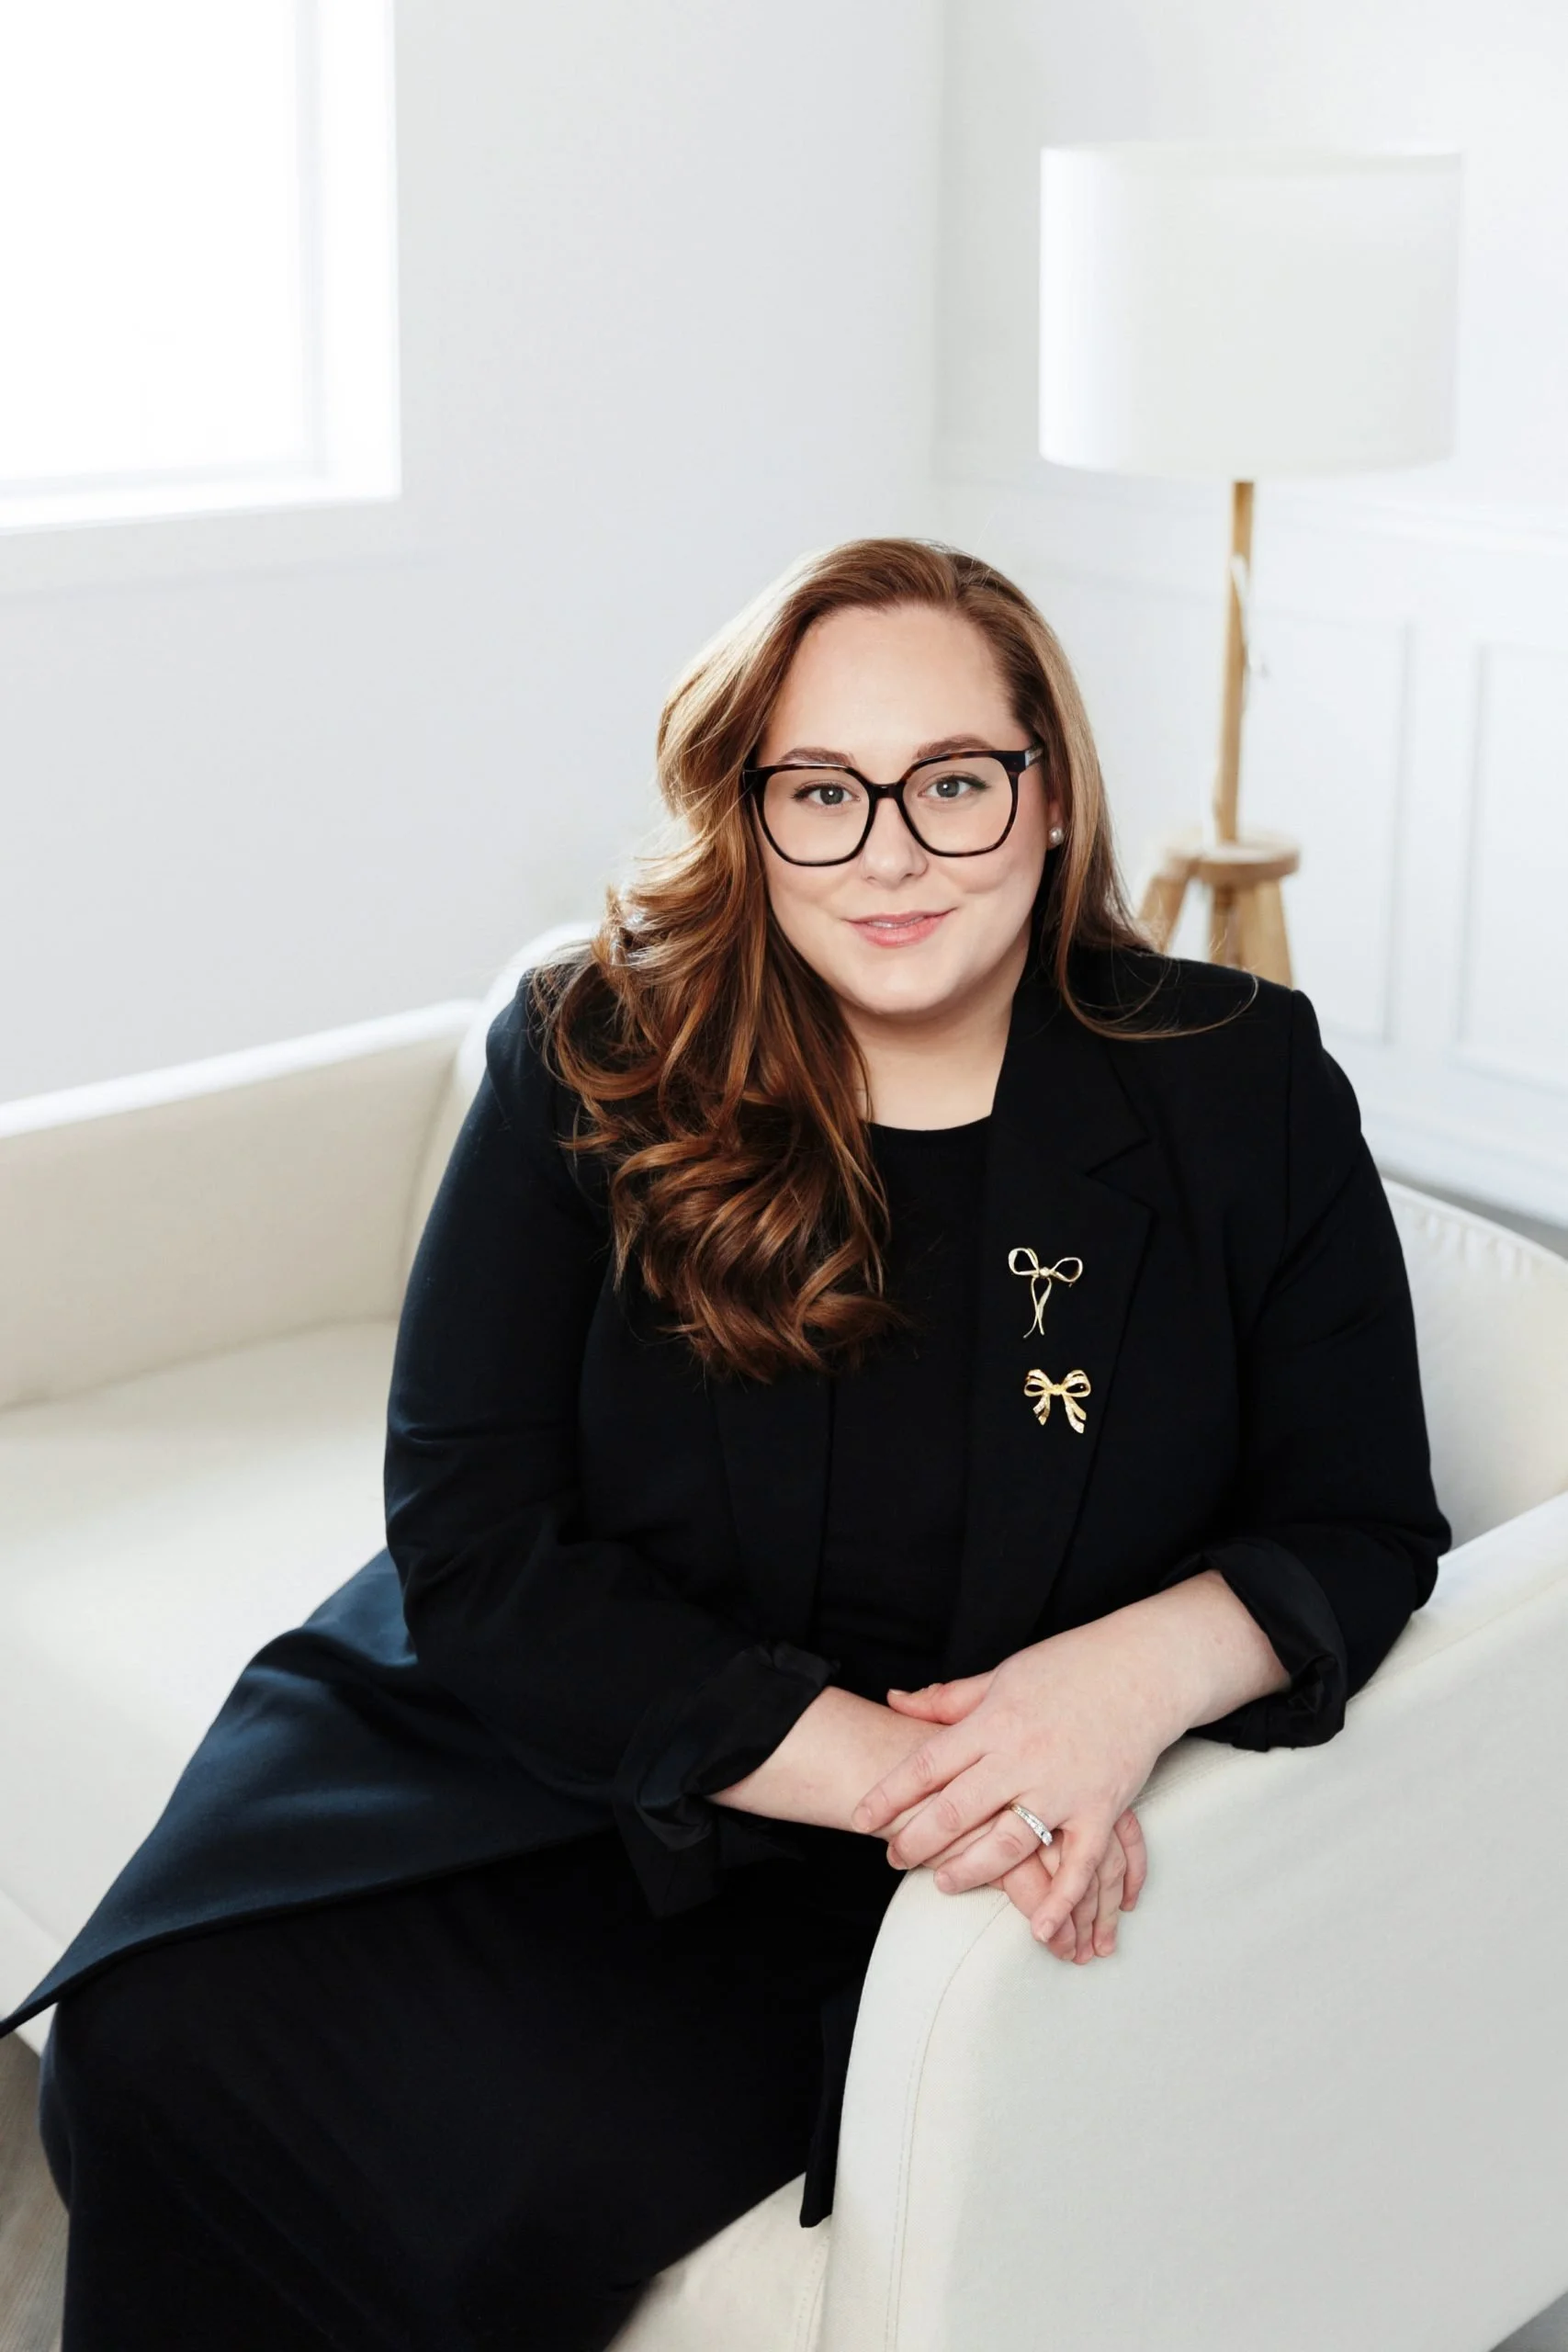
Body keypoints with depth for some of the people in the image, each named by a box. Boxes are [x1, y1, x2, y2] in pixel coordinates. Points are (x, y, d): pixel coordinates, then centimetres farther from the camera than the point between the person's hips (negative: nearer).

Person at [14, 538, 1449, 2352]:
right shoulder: (591, 1065, -2)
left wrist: (1143, 1671, -21)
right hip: (526, 1749, 2)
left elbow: (1362, 1531, 3)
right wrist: (875, 1760, -19)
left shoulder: (1245, 1094, -1)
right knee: (172, 2058, -24)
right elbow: (474, 1547, -7)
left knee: (499, 2180, -25)